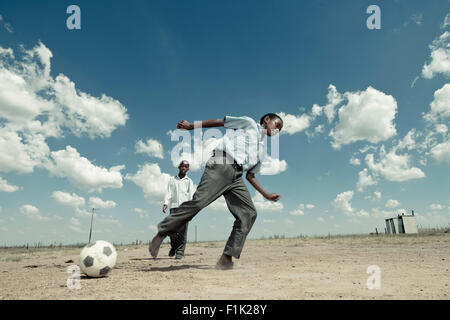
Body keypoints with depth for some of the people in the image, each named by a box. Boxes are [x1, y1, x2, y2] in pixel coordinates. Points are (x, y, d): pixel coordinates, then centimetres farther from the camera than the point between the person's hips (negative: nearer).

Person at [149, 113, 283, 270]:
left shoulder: (262, 149, 30)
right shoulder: (249, 123, 15)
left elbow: (250, 175, 28)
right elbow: (220, 121, 10)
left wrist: (267, 195, 21)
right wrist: (191, 126, 2)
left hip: (236, 177, 7)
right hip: (221, 165, -7)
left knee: (249, 213, -7)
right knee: (198, 201, -21)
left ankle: (226, 259, -6)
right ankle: (161, 233, -5)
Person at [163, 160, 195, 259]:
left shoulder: (189, 181, 15)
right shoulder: (172, 179, 19)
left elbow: (191, 194, 5)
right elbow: (169, 193, 10)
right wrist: (166, 203, -6)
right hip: (174, 206, 1)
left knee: (182, 230, -7)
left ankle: (180, 252, 2)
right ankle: (173, 247, 20)